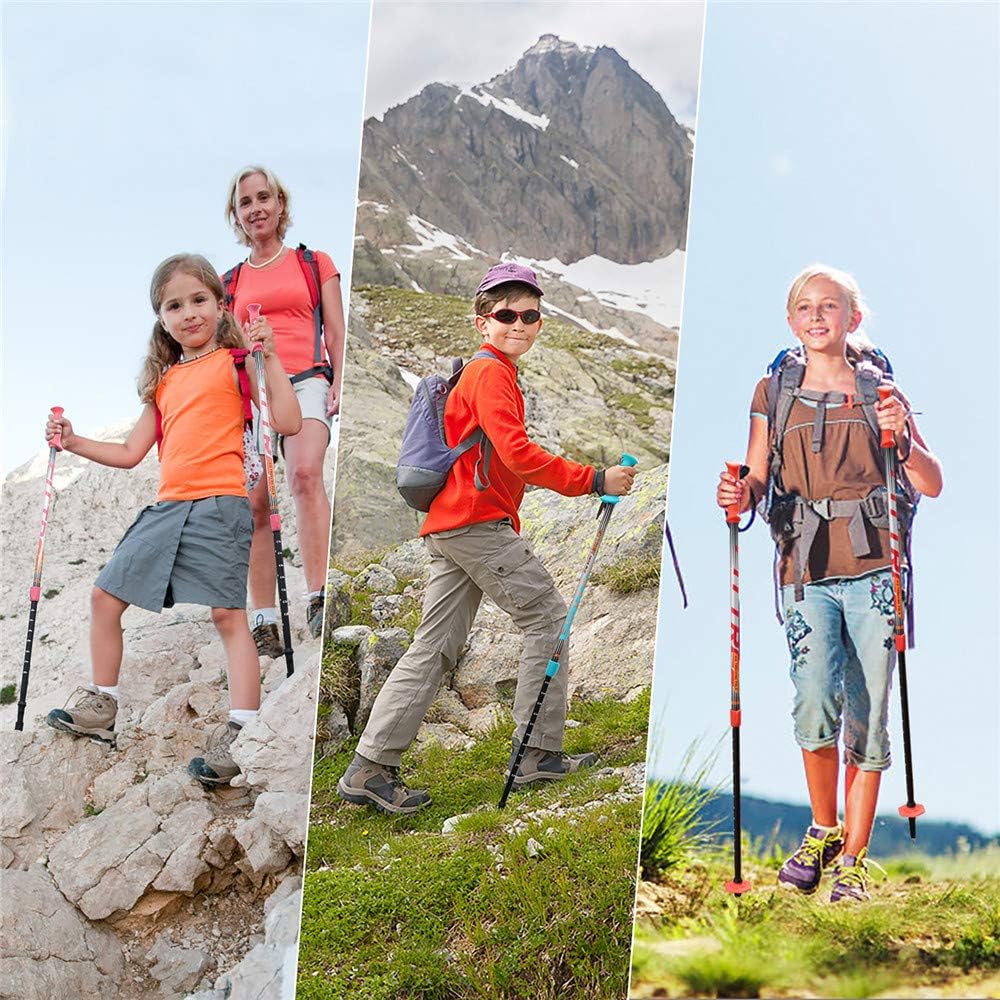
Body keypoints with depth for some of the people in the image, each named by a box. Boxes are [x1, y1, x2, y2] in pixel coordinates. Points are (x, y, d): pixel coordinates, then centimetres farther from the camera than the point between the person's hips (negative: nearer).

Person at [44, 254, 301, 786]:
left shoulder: (233, 362, 2)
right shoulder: (164, 382, 20)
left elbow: (288, 422, -10)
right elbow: (130, 452, 24)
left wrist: (268, 356, -15)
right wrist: (73, 441, 16)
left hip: (218, 503, -7)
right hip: (166, 507, 7)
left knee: (227, 613, -15)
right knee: (105, 596, 10)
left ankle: (240, 733, -18)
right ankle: (100, 707, 23)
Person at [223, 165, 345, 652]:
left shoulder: (314, 263, 16)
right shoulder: (232, 281, 21)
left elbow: (336, 333, 11)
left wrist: (338, 382, -4)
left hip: (304, 381, -3)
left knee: (305, 473, -30)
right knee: (254, 503, -8)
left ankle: (319, 598, -34)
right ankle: (263, 623, -8)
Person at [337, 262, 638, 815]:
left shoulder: (482, 373, 23)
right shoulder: (492, 373, -9)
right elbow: (517, 453, -21)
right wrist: (594, 480, -19)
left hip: (449, 529, 10)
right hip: (478, 524, -10)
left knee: (435, 646, 7)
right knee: (548, 616, 0)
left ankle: (370, 768, 4)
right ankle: (538, 753, 3)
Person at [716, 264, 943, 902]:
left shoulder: (880, 390, 9)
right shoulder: (774, 393, 11)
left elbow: (932, 485, 5)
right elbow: (757, 479, 9)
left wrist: (902, 439, -14)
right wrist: (739, 495, -14)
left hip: (873, 567, 0)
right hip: (806, 569, 0)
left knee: (868, 713, -1)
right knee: (816, 703, -16)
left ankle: (854, 855, 12)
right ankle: (824, 830, 9)